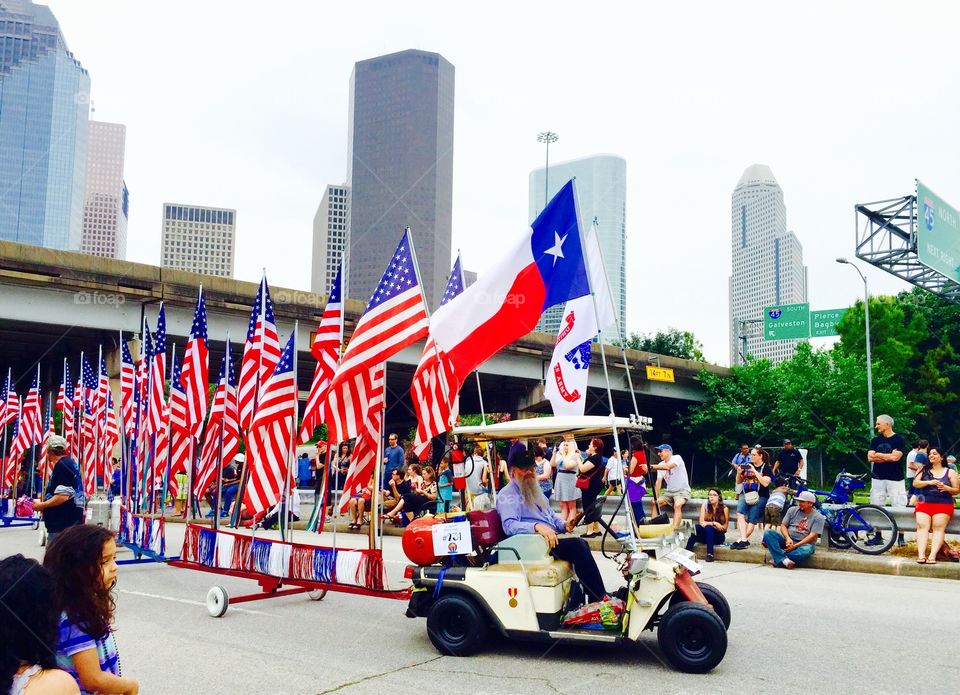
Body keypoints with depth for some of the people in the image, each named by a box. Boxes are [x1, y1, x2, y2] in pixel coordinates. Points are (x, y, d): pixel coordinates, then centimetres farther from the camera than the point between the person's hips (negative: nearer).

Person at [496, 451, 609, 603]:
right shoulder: (507, 495, -5)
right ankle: (601, 600, -16)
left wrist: (564, 524, 5)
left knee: (582, 544, -14)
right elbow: (509, 525, -21)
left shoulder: (535, 491, 24)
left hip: (552, 537, 9)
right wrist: (537, 526, -36)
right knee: (578, 545, -22)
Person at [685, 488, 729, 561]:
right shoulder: (705, 506, 1)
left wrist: (708, 524, -15)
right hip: (705, 535, 2)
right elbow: (701, 522, -6)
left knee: (708, 527, -34)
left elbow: (724, 528, -4)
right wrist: (714, 523, -20)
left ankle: (710, 554, -40)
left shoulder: (724, 508, -4)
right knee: (696, 527, -30)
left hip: (718, 536, -2)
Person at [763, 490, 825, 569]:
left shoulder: (818, 517, -2)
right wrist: (788, 538, -14)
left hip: (804, 544, -4)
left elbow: (813, 536, -11)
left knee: (806, 551, -41)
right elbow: (783, 526, 8)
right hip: (787, 540, 4)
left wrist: (795, 546, -19)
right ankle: (784, 560, -37)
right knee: (768, 533, -22)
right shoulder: (792, 510, 10)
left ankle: (778, 559, -33)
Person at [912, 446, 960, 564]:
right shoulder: (923, 470, 16)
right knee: (922, 526, -20)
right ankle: (921, 555, -31)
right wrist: (929, 482, -14)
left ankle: (932, 555, -31)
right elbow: (915, 483, 3)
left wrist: (946, 488, -11)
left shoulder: (950, 472, 13)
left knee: (938, 527, -21)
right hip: (924, 503, 1)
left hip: (944, 504, -1)